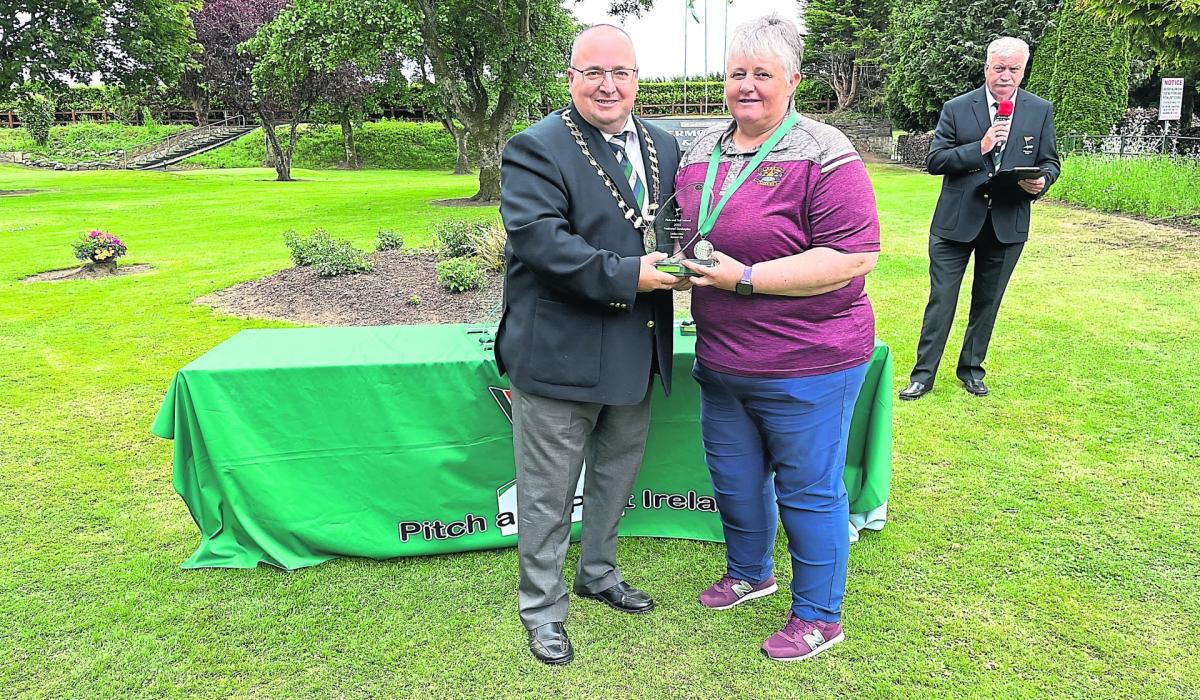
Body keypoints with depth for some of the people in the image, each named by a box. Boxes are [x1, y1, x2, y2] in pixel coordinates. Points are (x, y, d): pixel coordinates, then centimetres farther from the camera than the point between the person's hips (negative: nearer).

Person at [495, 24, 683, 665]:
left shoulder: (663, 147, 11)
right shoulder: (537, 149, -10)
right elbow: (540, 238, -23)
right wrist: (626, 276, -26)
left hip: (637, 355, 7)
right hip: (560, 357, -6)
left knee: (617, 476, 23)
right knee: (547, 494, 8)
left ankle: (598, 573, 46)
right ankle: (542, 608, 28)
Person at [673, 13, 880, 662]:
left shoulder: (823, 157, -14)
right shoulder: (700, 152, 8)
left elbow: (854, 257, -21)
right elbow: (683, 234, 22)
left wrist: (745, 277, -23)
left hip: (805, 366, -7)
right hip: (720, 360, 7)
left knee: (808, 491, 9)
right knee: (733, 476, 21)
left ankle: (818, 615, 30)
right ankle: (749, 572, 48)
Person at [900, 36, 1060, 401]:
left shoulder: (1041, 111, 5)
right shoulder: (956, 108, -2)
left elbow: (1050, 162, 9)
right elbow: (934, 161, -7)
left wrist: (1040, 182, -13)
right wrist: (980, 147, -19)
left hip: (1008, 224, 2)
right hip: (957, 220, -2)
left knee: (987, 302, 13)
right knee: (941, 299, 1)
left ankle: (971, 368, 28)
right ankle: (923, 374, 10)